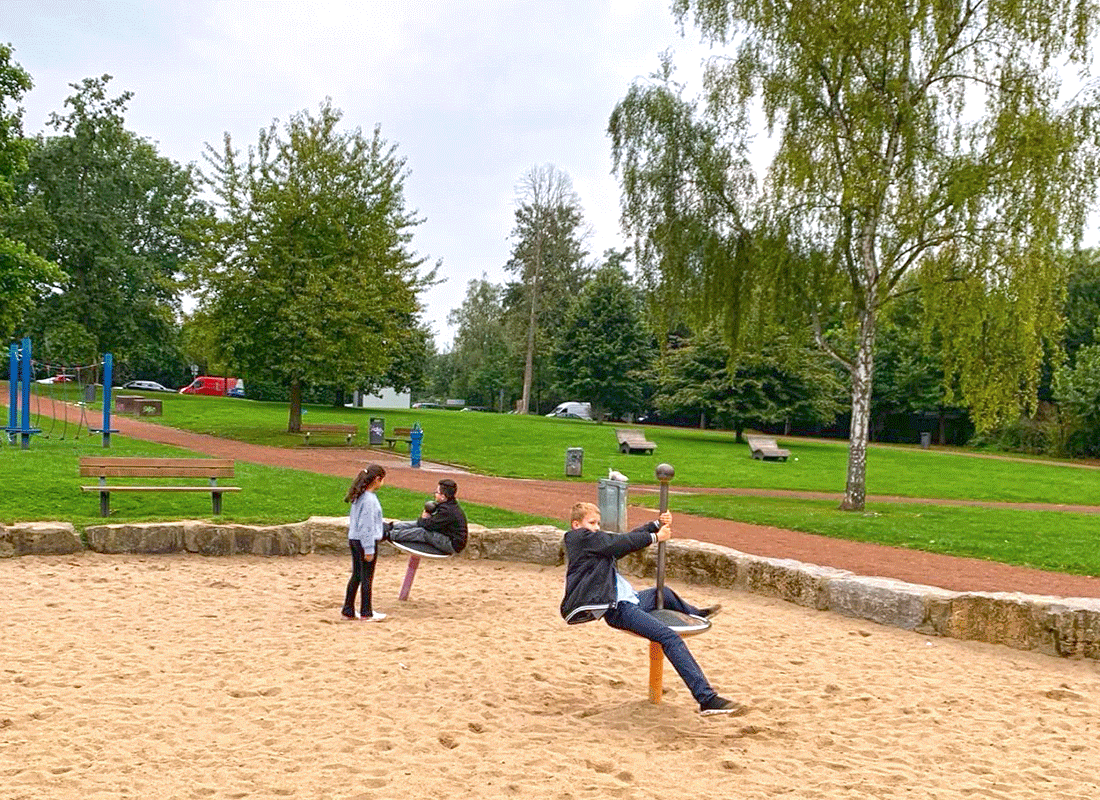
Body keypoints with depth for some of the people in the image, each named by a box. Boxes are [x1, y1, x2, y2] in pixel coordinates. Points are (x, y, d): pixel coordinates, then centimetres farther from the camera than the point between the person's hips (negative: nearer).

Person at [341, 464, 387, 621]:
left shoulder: (358, 496, 9)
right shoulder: (369, 499, -19)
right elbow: (367, 525, -19)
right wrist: (369, 549, -16)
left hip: (354, 539, 9)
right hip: (365, 541, -9)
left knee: (356, 575, 15)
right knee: (367, 577, 1)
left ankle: (348, 610, 21)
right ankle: (366, 613, 10)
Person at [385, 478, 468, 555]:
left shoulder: (448, 511, -26)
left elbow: (430, 525, -23)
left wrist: (423, 519, -2)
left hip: (454, 546, -10)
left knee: (423, 532, -20)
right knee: (420, 523, 5)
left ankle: (389, 535, -14)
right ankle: (390, 526, 8)